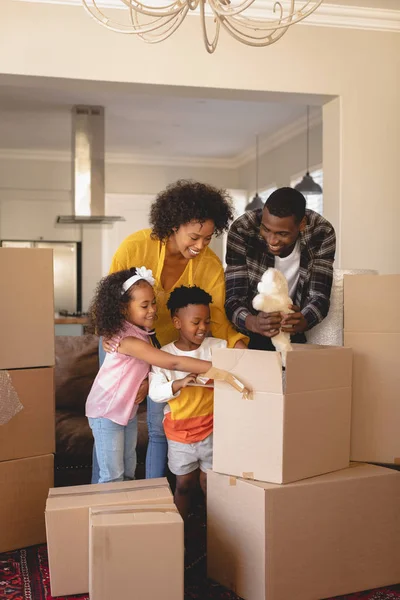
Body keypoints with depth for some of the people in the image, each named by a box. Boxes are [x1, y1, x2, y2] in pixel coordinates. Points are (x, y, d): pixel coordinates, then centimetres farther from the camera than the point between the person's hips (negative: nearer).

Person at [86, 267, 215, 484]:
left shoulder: (145, 333, -2)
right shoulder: (128, 340, -31)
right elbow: (173, 362, -37)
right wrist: (215, 368, -40)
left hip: (128, 409, 9)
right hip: (107, 412, -8)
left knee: (129, 473, 16)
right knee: (113, 478, -2)